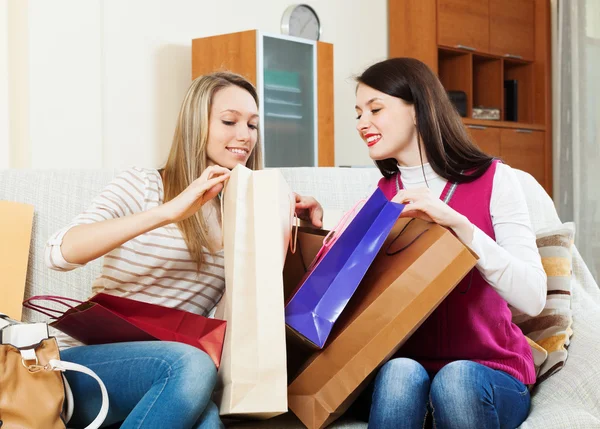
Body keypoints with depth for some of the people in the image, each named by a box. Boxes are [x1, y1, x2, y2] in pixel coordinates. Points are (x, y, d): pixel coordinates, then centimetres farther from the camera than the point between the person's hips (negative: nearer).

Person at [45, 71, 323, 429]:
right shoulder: (143, 185, -1)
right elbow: (60, 252, -17)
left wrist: (307, 224, -1)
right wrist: (169, 211, -25)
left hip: (169, 368, 2)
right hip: (86, 364, -2)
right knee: (192, 366, -34)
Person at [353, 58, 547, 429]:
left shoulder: (493, 180, -5)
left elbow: (533, 298, -17)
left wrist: (458, 223, -26)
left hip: (489, 372, -1)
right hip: (406, 364, 1)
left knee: (456, 379, -33)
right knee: (400, 372, -31)